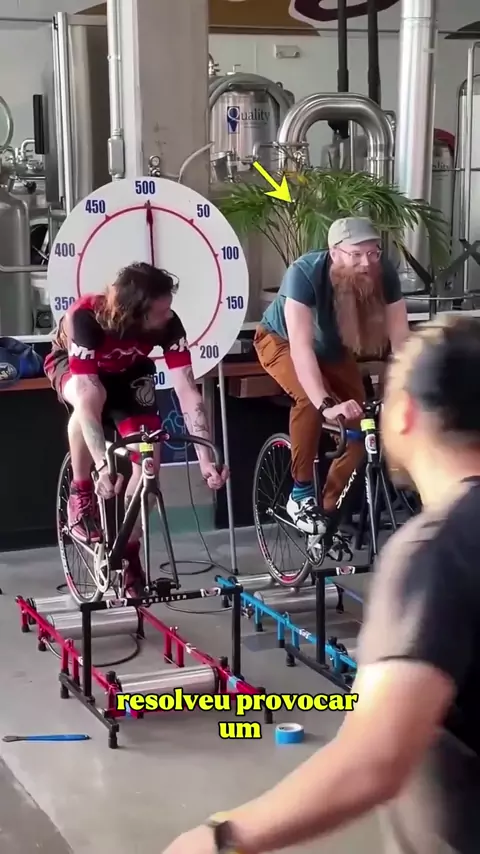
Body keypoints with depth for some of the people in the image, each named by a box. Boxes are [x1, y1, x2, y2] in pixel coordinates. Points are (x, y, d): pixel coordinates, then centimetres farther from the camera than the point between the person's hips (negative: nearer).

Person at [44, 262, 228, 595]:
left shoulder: (168, 324, -32)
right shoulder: (87, 316, -41)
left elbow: (188, 392, -31)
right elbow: (86, 398, -45)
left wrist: (205, 458, -38)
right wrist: (102, 464, -53)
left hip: (127, 372, 3)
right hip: (70, 363, -3)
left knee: (149, 459, -14)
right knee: (90, 396, -40)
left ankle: (128, 552, 6)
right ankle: (81, 495, -19)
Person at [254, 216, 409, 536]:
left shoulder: (384, 273, -28)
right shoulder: (305, 273, -39)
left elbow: (400, 339, -29)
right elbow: (301, 346, -46)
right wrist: (327, 404, -57)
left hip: (333, 348, 5)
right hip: (282, 341, -4)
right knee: (310, 399, -33)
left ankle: (330, 510, 12)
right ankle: (301, 493, -15)